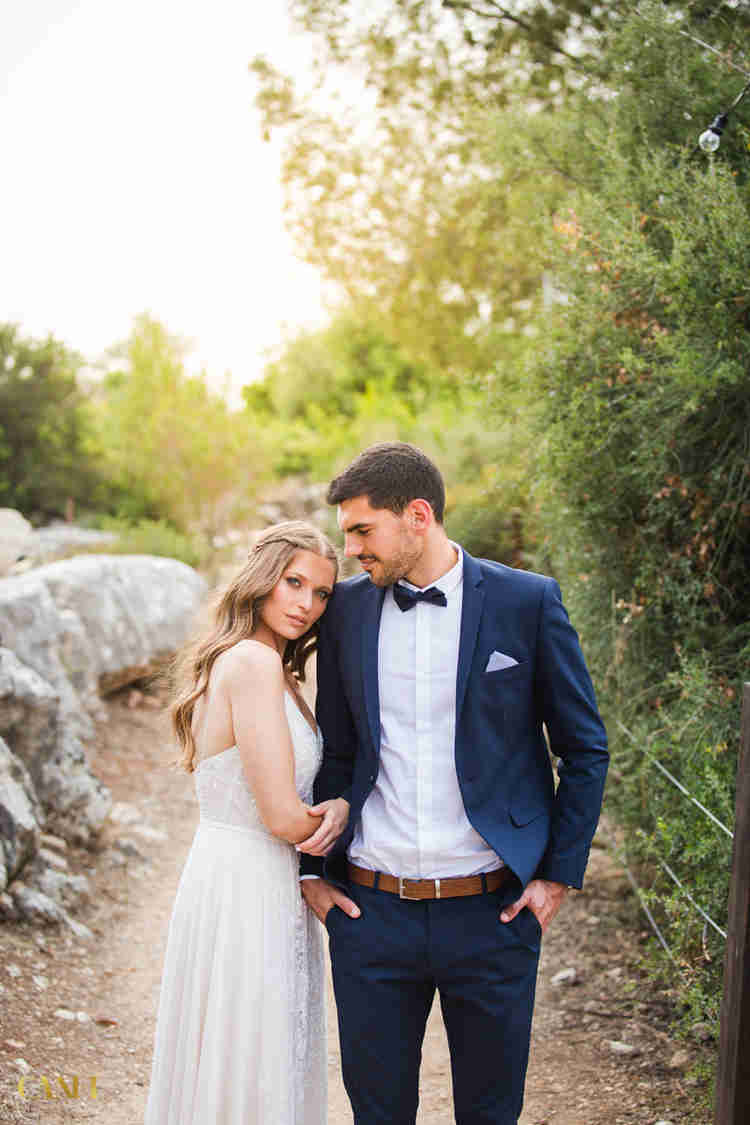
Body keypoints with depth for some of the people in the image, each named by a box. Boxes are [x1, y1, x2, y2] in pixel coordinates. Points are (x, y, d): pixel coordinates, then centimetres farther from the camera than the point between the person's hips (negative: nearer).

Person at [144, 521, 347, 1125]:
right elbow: (281, 816, -21)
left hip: (269, 893, 10)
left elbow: (302, 797, 17)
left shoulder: (273, 668, 12)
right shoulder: (254, 663, -18)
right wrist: (337, 817, -2)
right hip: (246, 896, -10)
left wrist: (337, 807, -2)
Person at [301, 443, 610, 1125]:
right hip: (371, 910, 2)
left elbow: (585, 750, 1)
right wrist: (314, 869, 7)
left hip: (492, 912, -2)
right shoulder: (347, 609, 4)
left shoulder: (527, 602, -5)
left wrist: (560, 874, -2)